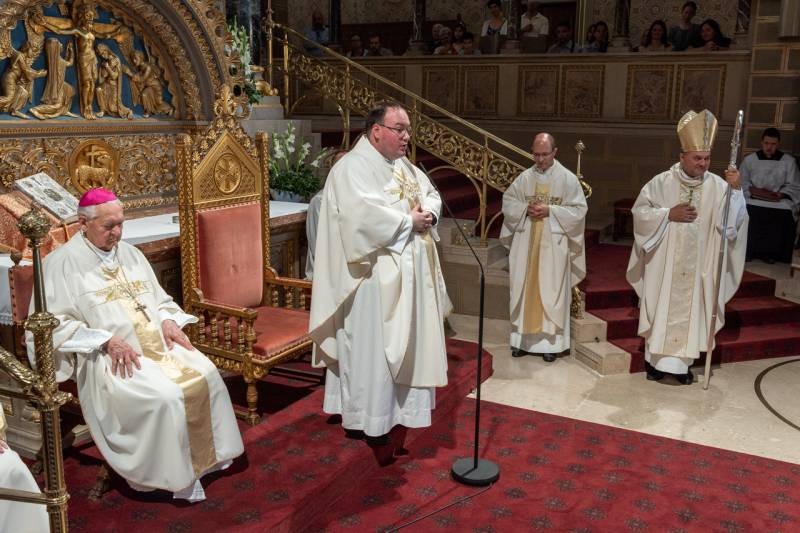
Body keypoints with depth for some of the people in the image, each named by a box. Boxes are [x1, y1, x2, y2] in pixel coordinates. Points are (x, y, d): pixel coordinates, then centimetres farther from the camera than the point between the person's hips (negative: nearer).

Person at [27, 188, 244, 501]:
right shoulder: (62, 263, -5)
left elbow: (159, 300, 23)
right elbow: (53, 323, -11)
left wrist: (169, 321, 0)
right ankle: (173, 475, -8)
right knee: (164, 397, -28)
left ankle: (204, 456, 0)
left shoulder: (130, 254, 16)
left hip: (158, 343, 7)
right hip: (108, 357, -6)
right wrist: (106, 341, -20)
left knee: (206, 376, -15)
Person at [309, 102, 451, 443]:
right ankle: (364, 418, 11)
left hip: (410, 273, 9)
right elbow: (362, 213, -27)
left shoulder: (405, 166, 15)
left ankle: (399, 406, 29)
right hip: (374, 277, -9)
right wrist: (409, 220, -18)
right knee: (371, 347, -1)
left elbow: (431, 193, 17)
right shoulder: (352, 167, -13)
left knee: (406, 343, 15)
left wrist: (428, 213, -6)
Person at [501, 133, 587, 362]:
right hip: (526, 243, 3)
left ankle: (550, 342, 8)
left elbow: (579, 209, -6)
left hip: (553, 245, -3)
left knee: (550, 291, 0)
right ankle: (523, 338, 16)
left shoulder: (568, 178, -3)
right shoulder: (524, 177, 6)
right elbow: (507, 202, 9)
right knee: (524, 289, 6)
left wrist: (550, 211, -16)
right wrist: (525, 209, -10)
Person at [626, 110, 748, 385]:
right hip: (664, 263, -1)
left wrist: (735, 190, -23)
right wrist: (669, 214, -14)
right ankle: (657, 359, 18)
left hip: (697, 265, 1)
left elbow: (734, 220, -10)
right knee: (661, 309, 6)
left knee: (690, 310, 8)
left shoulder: (717, 185, -3)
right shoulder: (662, 182, -6)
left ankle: (682, 362, 19)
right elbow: (639, 211, -4)